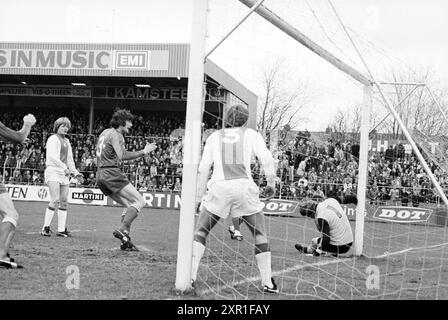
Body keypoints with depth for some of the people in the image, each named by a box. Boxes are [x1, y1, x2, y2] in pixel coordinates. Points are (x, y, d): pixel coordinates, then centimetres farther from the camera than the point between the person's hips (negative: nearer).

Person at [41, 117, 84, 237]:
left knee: (64, 202, 3)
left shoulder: (67, 141, 21)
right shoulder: (53, 139, -4)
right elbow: (52, 156, -17)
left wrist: (75, 173, 15)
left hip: (64, 173, 8)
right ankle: (46, 228, -9)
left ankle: (61, 229, 6)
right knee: (55, 200, -16)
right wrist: (64, 168, -26)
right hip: (53, 171, -8)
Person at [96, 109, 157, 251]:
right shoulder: (115, 135, -8)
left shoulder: (105, 132, 21)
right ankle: (122, 229, -24)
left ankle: (125, 241, 6)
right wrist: (143, 152, -23)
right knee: (139, 201, -11)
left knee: (130, 205, 14)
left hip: (100, 175, 10)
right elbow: (121, 156, -23)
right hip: (111, 173, -10)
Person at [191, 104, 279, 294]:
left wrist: (199, 198, 17)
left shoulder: (214, 137, 18)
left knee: (200, 232, 13)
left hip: (219, 187, 1)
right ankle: (268, 283, 10)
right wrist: (271, 183, 11)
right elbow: (267, 159, 0)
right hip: (244, 186, -1)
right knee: (260, 235, 13)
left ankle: (190, 277, 0)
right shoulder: (251, 135, 14)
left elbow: (203, 169, 13)